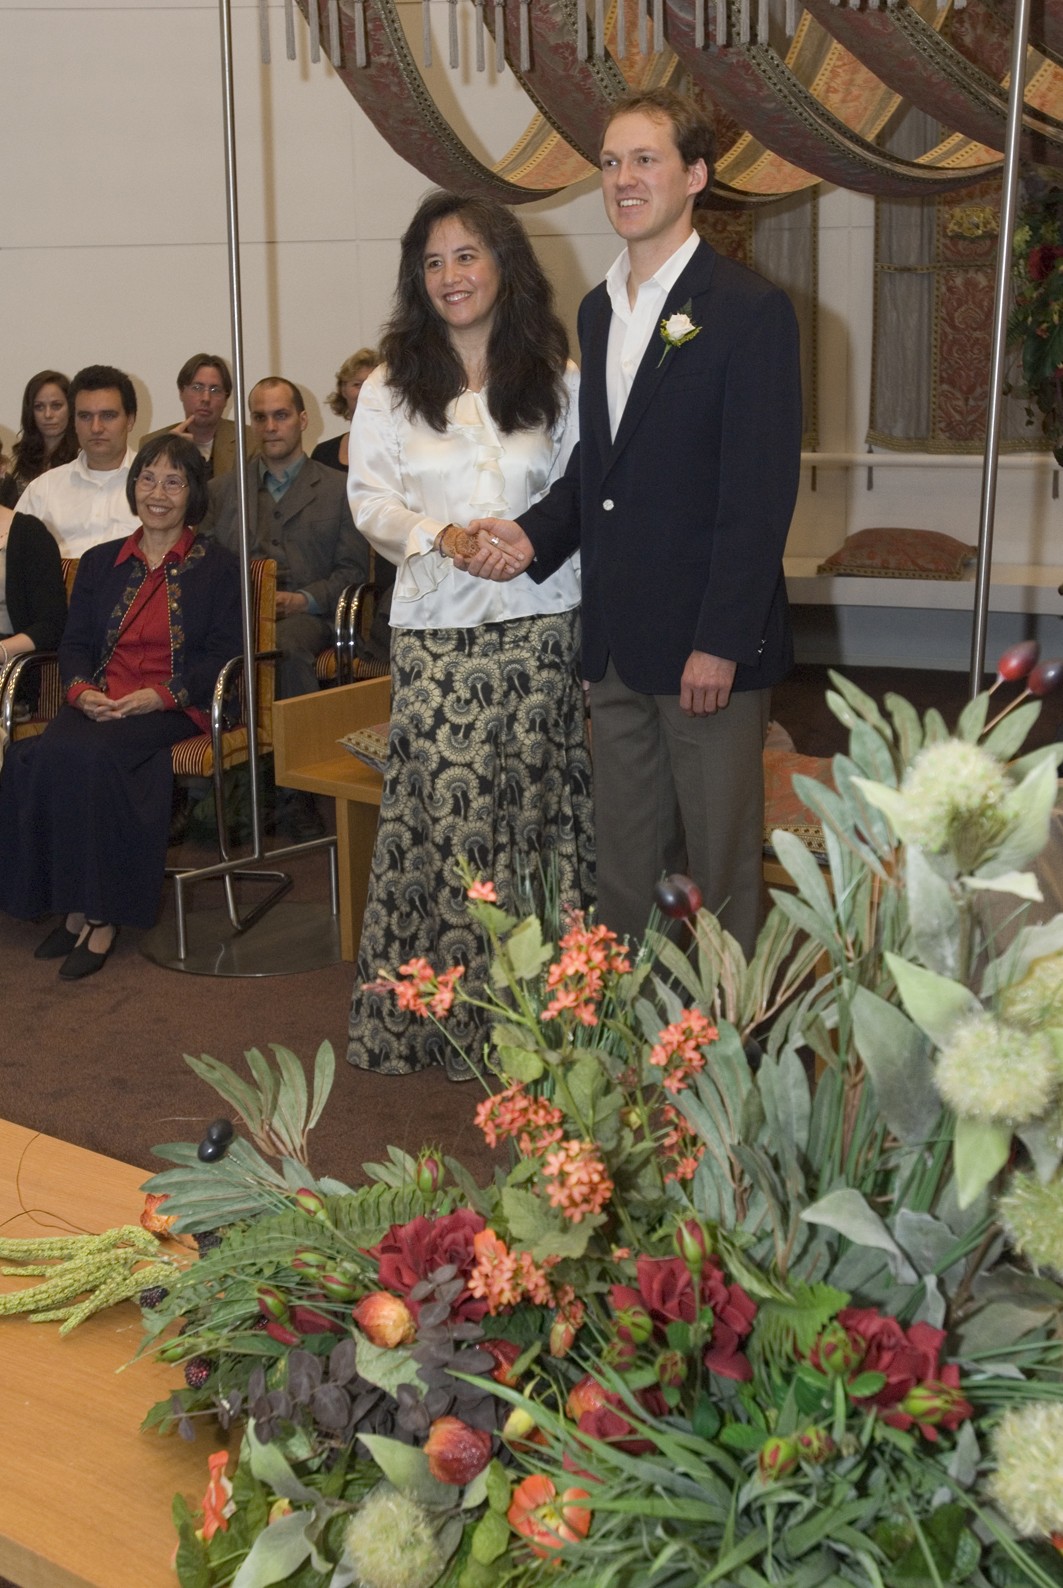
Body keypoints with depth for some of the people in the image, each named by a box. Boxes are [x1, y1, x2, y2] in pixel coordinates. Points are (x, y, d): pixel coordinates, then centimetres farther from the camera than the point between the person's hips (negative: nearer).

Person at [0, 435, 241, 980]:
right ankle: (76, 908, -22)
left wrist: (160, 696, -16)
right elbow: (74, 643, 15)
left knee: (90, 754, -34)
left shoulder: (216, 566, 10)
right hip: (100, 705, 4)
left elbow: (222, 654, 0)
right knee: (46, 754, -31)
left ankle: (97, 914, -26)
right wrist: (81, 690, -8)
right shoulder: (100, 563, 22)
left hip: (174, 708, -4)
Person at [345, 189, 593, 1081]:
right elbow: (370, 497, 5)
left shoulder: (558, 383, 5)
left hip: (538, 622, 0)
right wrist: (442, 536, -11)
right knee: (444, 811, -2)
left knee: (533, 803, 1)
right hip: (435, 625, 0)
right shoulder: (391, 388, 6)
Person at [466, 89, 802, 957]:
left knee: (720, 864, 5)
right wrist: (534, 535, 2)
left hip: (708, 642, -7)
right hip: (617, 643, 7)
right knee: (622, 863, 14)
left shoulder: (750, 310, -10)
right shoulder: (598, 309, 14)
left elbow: (761, 493, -14)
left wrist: (720, 642, -18)